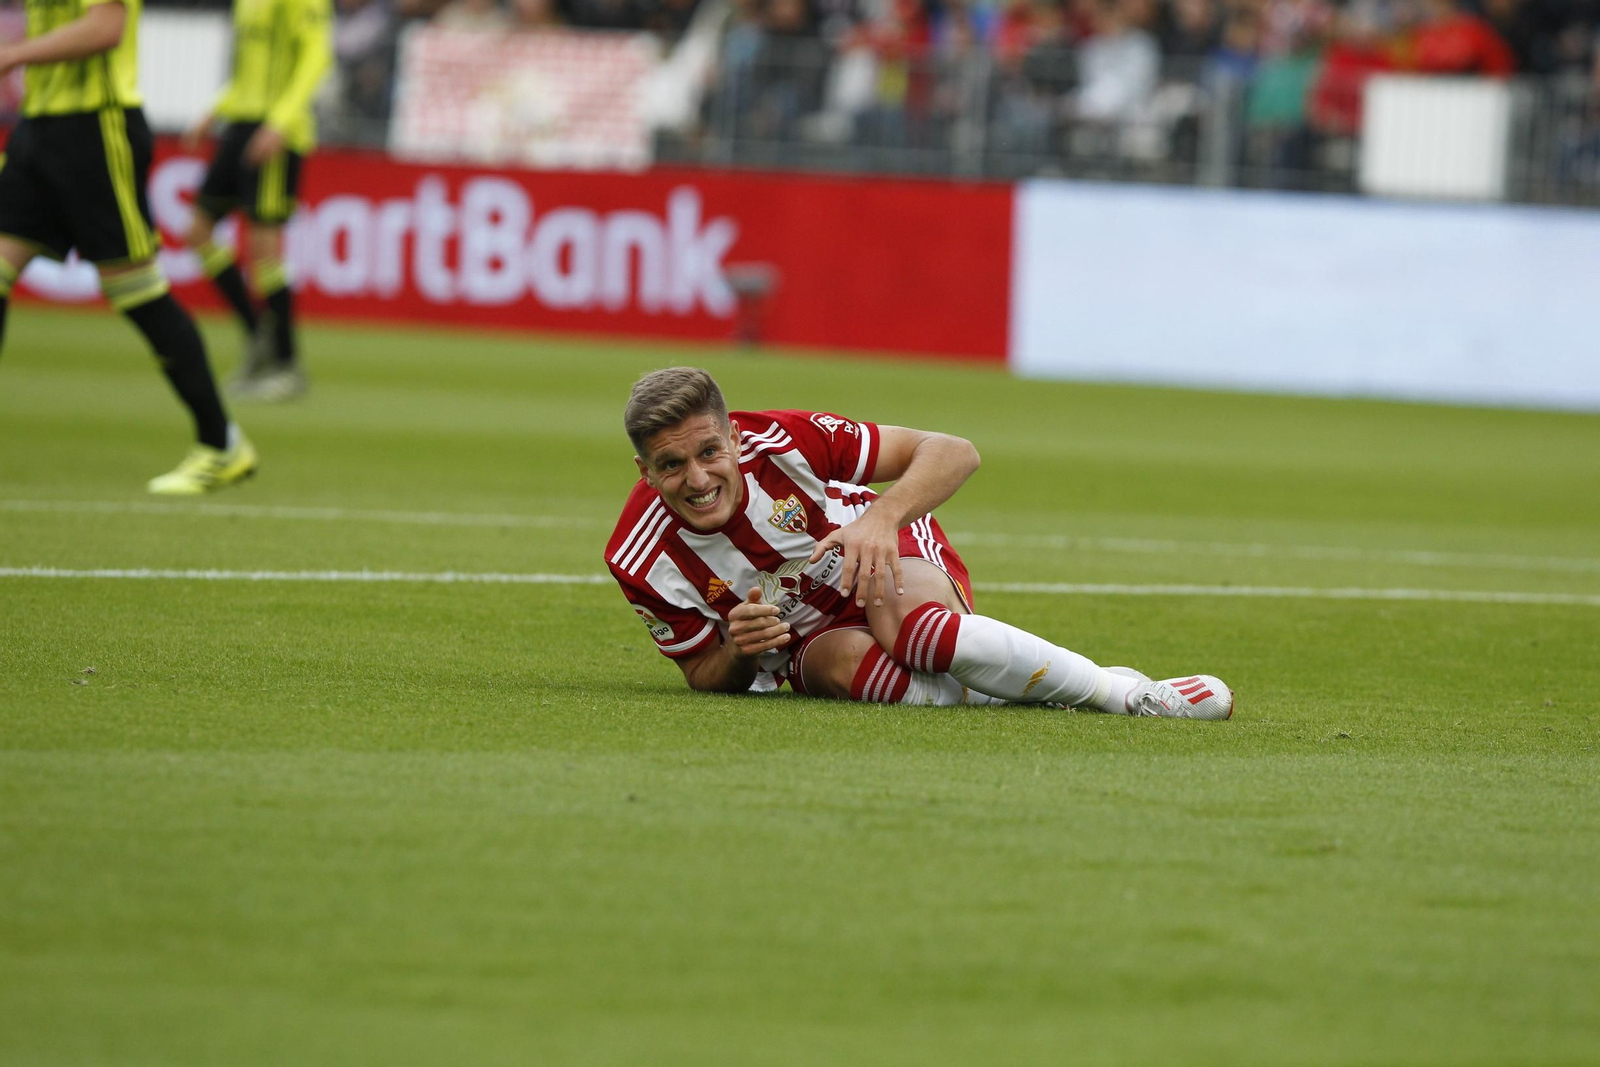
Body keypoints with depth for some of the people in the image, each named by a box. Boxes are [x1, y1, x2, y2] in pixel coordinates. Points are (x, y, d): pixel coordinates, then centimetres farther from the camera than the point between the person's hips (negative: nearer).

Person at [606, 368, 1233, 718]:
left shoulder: (779, 441, -26)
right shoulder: (641, 562, -21)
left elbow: (954, 453, -23)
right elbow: (705, 678, -7)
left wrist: (883, 517, -42)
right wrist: (740, 654, -30)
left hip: (895, 554, -1)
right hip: (811, 635, 1)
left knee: (903, 619, -38)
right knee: (847, 663, -36)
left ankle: (1118, 689, -27)